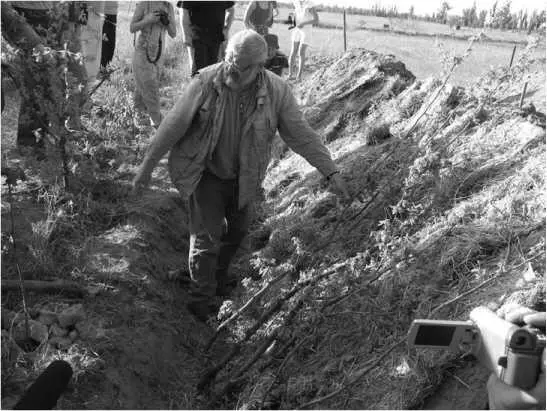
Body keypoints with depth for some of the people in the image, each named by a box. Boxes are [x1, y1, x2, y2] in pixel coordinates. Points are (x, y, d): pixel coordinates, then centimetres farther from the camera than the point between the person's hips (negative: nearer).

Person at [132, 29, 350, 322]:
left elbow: (301, 135, -10)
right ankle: (201, 302, 20)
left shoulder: (277, 92, -17)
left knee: (237, 229, 21)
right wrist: (146, 168, -13)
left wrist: (331, 172, -12)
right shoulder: (205, 83, -22)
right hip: (206, 174, -3)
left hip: (244, 177, 3)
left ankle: (219, 274, 50)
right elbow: (173, 126, -16)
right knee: (206, 238, 0)